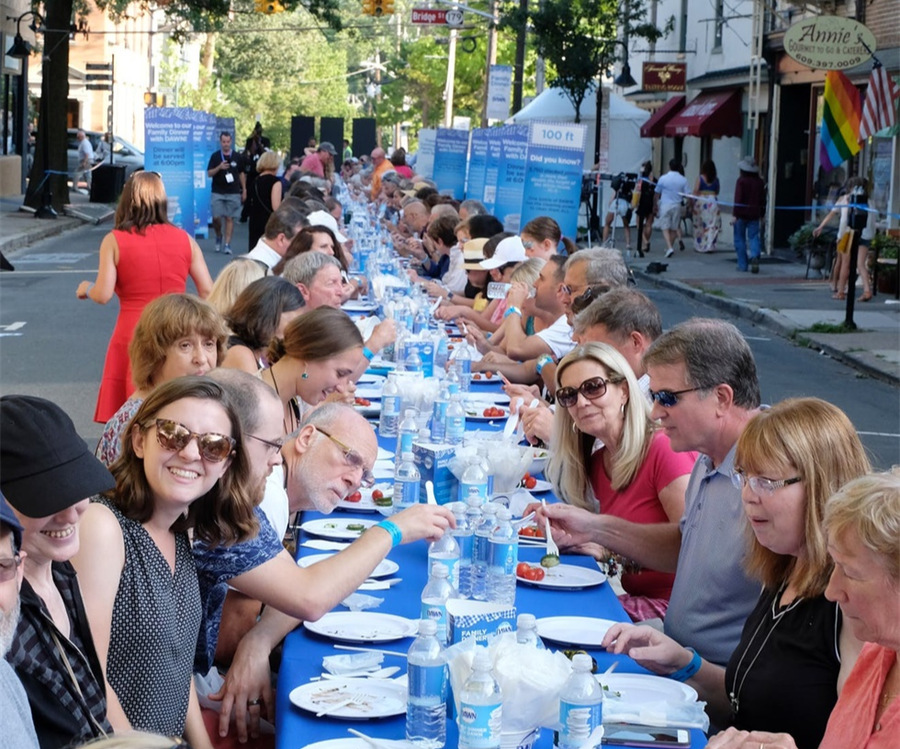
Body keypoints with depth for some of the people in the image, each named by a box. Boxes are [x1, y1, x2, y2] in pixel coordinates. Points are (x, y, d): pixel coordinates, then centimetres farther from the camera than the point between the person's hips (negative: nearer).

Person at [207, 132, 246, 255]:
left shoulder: (237, 157, 5)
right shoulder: (215, 156, 2)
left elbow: (242, 174, 13)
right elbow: (209, 174, -1)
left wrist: (244, 190, 9)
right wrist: (219, 167, -19)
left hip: (233, 193, 0)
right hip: (218, 192, 0)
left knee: (230, 218, -2)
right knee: (216, 217, -7)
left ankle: (227, 244, 2)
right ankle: (219, 236, 20)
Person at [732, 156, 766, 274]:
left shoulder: (741, 181, -10)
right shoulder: (760, 182, 6)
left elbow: (738, 199, -14)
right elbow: (763, 200, 11)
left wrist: (735, 214, -14)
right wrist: (761, 214, 21)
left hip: (742, 214, -4)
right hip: (754, 215, 4)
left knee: (740, 239, 5)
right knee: (754, 237, 5)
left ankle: (743, 264, 5)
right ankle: (755, 256, -22)